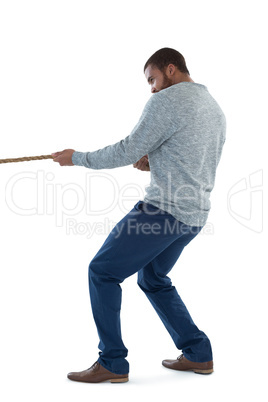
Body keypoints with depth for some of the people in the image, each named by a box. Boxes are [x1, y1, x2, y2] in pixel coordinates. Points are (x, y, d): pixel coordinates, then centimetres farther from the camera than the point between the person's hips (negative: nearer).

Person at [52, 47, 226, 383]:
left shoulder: (167, 101, -10)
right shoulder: (215, 109, 18)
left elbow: (127, 151, -11)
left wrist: (78, 158, 1)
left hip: (164, 210, -9)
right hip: (194, 216, 9)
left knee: (102, 271, 1)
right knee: (152, 278, 24)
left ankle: (112, 362, 3)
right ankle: (198, 354, 23)